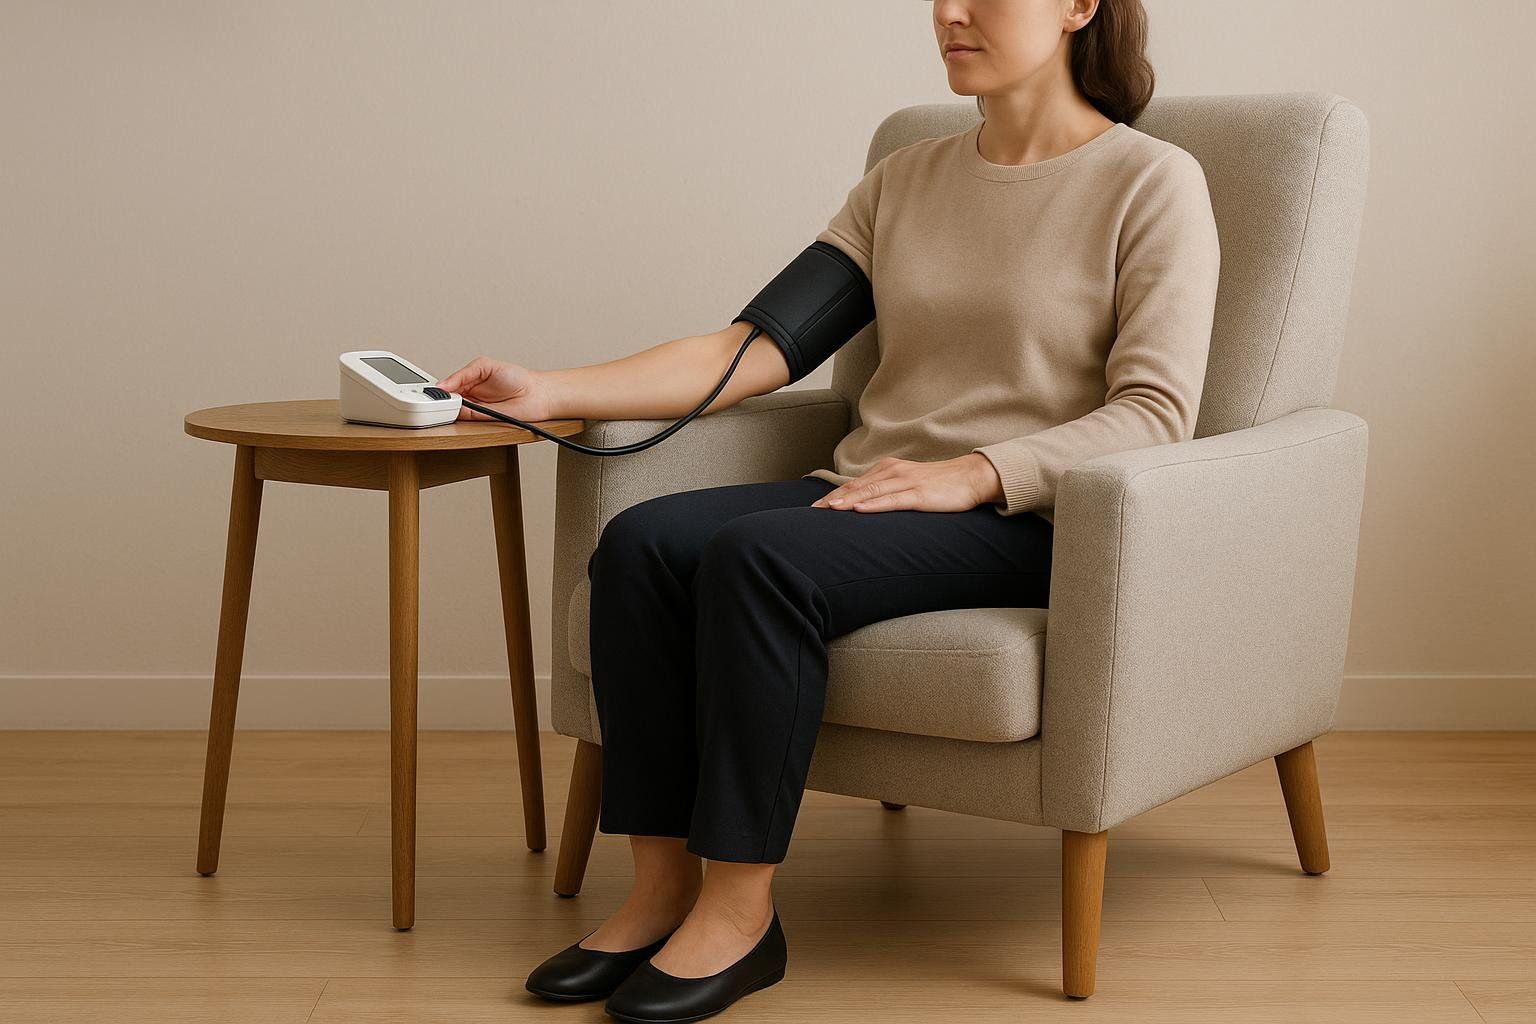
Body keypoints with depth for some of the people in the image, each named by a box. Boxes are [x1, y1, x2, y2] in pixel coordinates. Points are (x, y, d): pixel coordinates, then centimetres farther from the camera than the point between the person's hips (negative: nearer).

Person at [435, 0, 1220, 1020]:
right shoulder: (905, 181, 16)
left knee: (758, 557, -31)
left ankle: (741, 909, -22)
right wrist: (547, 391, -2)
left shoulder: (1154, 183, 0)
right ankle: (663, 889, -17)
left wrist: (972, 475, -24)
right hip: (867, 494, 6)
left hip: (1024, 518, -6)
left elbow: (1157, 410, -11)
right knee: (642, 542, -20)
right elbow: (756, 349, 9)